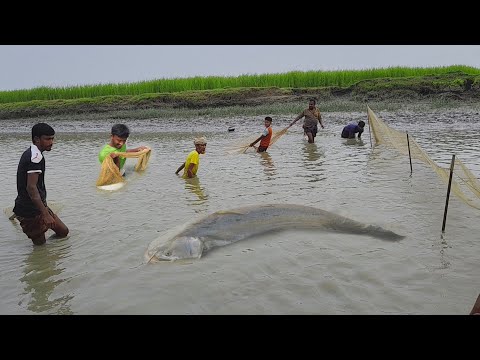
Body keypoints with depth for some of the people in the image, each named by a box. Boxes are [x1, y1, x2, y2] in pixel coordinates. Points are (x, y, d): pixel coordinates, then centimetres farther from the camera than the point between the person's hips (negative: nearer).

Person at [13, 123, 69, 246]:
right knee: (40, 245, 0)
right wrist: (45, 214, -31)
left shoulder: (29, 153, 12)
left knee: (63, 232, 12)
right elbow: (31, 187, -28)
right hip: (30, 212, -10)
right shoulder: (36, 157, -20)